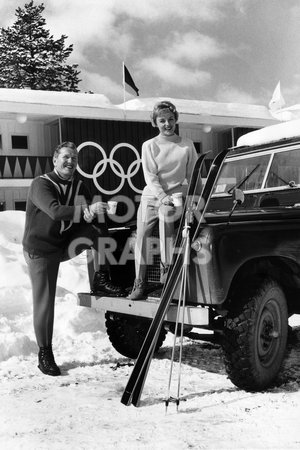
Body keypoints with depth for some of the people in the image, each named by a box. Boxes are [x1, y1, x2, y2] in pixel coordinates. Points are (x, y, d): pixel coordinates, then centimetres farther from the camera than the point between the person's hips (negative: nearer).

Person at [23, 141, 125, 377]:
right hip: (41, 249, -5)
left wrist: (93, 214, -30)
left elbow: (94, 216, -5)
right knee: (44, 302, -7)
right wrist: (88, 209, -43)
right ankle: (44, 353, 7)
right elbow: (55, 211, -33)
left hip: (66, 243, 5)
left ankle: (101, 279, -12)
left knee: (97, 229, -15)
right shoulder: (41, 184, -16)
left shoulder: (79, 187, 3)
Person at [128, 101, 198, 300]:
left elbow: (193, 175, 10)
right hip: (151, 196, 1)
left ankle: (166, 270, -18)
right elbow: (150, 177, -5)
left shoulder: (187, 144, 6)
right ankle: (140, 282, -2)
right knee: (142, 235, -10)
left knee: (167, 214, -28)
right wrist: (162, 197, -18)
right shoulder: (149, 146, 3)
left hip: (176, 196, -1)